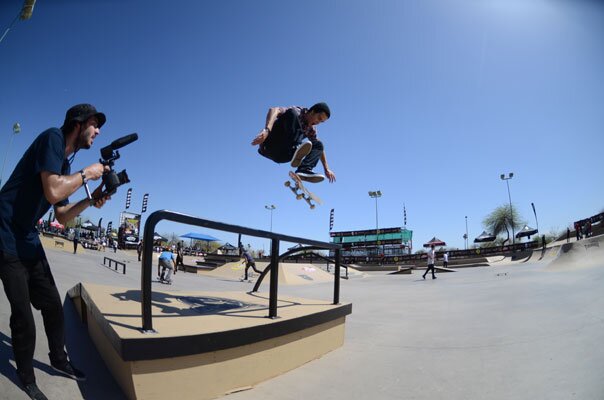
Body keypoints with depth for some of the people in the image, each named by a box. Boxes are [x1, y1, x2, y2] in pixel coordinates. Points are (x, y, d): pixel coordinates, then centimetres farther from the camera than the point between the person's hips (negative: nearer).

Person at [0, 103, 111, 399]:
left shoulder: (66, 164, 10)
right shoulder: (53, 138, -15)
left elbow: (62, 217, 11)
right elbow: (52, 192, -28)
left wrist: (90, 201, -3)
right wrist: (86, 174, -15)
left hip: (29, 241, 8)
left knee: (53, 305, 14)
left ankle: (58, 359, 32)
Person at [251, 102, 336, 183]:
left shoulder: (311, 129, 12)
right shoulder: (296, 112, -9)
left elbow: (319, 147, 19)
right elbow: (274, 110, -27)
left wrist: (327, 169, 14)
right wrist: (266, 130, -44)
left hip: (281, 156, 7)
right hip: (269, 146, -7)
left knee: (318, 145, -1)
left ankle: (304, 170, -25)